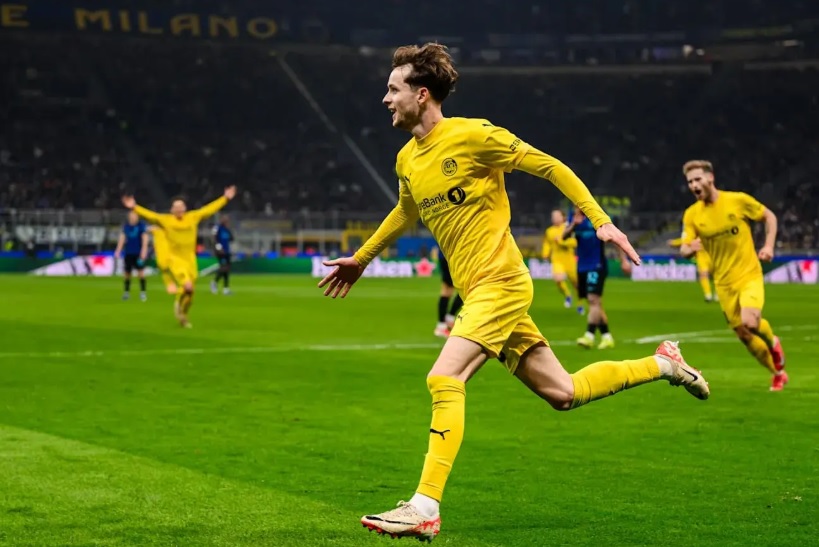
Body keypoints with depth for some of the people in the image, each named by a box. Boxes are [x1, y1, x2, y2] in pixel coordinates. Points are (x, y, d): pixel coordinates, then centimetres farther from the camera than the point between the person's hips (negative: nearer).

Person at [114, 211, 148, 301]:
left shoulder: (141, 225, -4)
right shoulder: (126, 225, 6)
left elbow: (144, 237, -8)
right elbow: (122, 237, 11)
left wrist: (144, 249, -17)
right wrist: (118, 250, 8)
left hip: (138, 253, -3)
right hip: (128, 252, 3)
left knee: (140, 272, -9)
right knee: (127, 272, 6)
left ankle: (143, 292, -2)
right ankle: (126, 292, 19)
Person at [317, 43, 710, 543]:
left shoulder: (471, 135, -13)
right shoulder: (407, 160, 10)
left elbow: (550, 167, -8)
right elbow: (407, 213, 32)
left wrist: (601, 220, -12)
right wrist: (361, 259, 38)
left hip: (500, 283, -8)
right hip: (476, 292, 8)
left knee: (444, 382, -20)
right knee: (563, 393, 11)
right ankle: (661, 364, 29)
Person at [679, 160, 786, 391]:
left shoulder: (738, 200, -9)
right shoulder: (691, 214, -2)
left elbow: (769, 216, 5)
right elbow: (684, 250, -3)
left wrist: (769, 246, -7)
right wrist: (690, 249, -27)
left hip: (749, 275, -3)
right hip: (724, 283, 3)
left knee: (750, 322, -27)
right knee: (744, 336, 6)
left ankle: (773, 342, 7)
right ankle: (778, 373, 27)